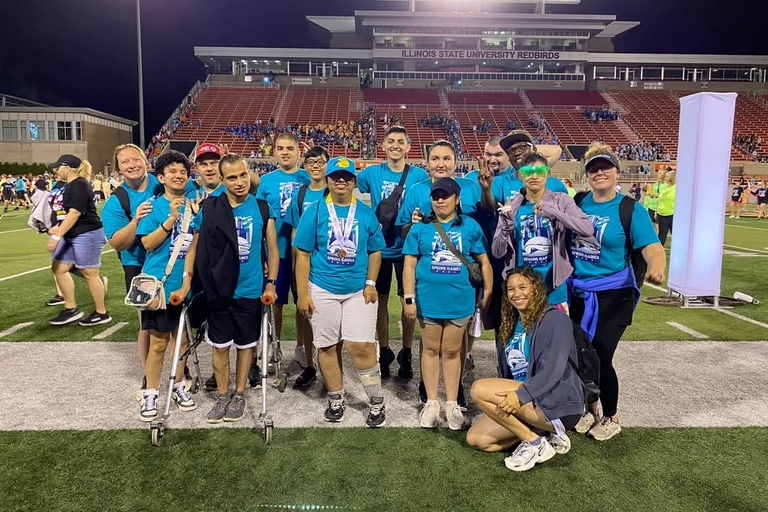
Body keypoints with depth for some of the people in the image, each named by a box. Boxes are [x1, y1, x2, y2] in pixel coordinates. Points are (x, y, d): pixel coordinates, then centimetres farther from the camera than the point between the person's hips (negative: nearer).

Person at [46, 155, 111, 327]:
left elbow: (75, 213, -23)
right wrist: (59, 228, 18)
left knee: (89, 273, -2)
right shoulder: (71, 185, 14)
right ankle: (71, 309, 17)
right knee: (59, 268, 9)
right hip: (72, 235, 10)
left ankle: (102, 313, 11)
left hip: (88, 234, -10)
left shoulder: (80, 185, -17)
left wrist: (57, 236, -24)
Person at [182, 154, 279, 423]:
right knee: (220, 346, 10)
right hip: (218, 290, 0)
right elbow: (194, 247, 2)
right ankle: (222, 397, 28)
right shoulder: (209, 208, -4)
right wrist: (186, 282, -4)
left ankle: (239, 395, 29)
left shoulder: (262, 208, -2)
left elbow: (272, 249, 3)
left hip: (251, 290, 0)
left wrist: (271, 283, -2)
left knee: (245, 344, 12)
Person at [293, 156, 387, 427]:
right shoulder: (314, 211, -1)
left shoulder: (366, 213, 4)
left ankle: (376, 401, 12)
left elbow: (375, 251, 9)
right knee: (327, 346, 9)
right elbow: (303, 254, -3)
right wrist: (303, 294, -6)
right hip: (322, 290, 0)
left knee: (360, 345, -6)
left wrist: (370, 283, -3)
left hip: (358, 291, 0)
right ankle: (336, 399, 27)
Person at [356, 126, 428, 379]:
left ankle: (406, 354, 21)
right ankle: (384, 352, 24)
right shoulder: (372, 173, 0)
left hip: (407, 246, -1)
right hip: (379, 246, 1)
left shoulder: (419, 175, -3)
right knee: (381, 300, 10)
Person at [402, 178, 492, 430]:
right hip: (428, 300, 0)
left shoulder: (470, 226, 2)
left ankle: (452, 404, 23)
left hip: (460, 301, 0)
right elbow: (409, 265, 0)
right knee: (431, 350, 11)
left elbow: (484, 262, 7)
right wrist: (409, 298, -6)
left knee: (452, 351, 10)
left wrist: (487, 292, 3)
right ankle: (431, 402, 23)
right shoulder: (420, 228, 1)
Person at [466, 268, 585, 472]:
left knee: (479, 389, -22)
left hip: (557, 403, -9)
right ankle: (544, 430, 4)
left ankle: (535, 443, -12)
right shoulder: (510, 326, 15)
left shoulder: (554, 319, -9)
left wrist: (521, 394, -32)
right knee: (476, 438, -2)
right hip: (523, 401, 9)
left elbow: (553, 369, -22)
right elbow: (505, 373, 16)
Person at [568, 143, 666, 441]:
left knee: (600, 358, 0)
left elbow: (651, 247, -20)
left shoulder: (630, 209, -10)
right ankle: (590, 410, 36)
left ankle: (611, 418, 26)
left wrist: (656, 266, -40)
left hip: (613, 295, -4)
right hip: (578, 293, 4)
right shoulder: (577, 202, 2)